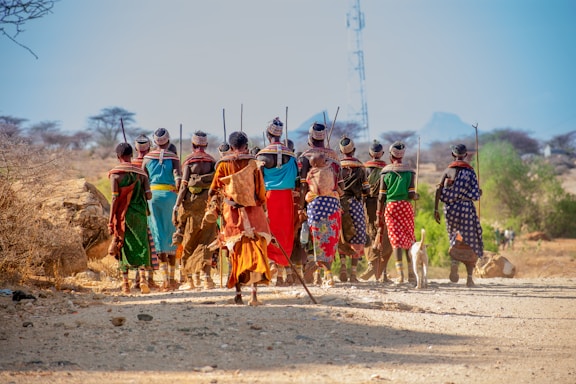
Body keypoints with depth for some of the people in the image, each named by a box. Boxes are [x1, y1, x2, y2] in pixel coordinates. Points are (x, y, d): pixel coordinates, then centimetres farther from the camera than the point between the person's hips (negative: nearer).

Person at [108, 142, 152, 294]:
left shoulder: (115, 173, -5)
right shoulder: (141, 172, 4)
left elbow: (115, 198, -10)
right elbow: (148, 195, 0)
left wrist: (111, 221, -8)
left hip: (123, 215, -1)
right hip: (139, 214, 1)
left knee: (123, 247, 8)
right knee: (141, 245, 3)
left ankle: (125, 283, 10)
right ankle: (143, 278, -15)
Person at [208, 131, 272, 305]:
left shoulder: (223, 164, 1)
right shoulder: (252, 163, -2)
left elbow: (214, 189, 7)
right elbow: (260, 188, 1)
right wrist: (264, 207, 14)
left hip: (232, 212, 1)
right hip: (253, 210, -1)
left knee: (236, 252, 10)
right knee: (256, 250, 0)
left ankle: (238, 293, 10)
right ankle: (254, 292, -12)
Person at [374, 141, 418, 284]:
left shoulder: (385, 172, 1)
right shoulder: (409, 171, 1)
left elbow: (381, 196, 0)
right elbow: (411, 194, -4)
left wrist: (379, 214, 6)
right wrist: (416, 196, 19)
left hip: (390, 206, 0)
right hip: (405, 205, 0)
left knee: (396, 238, 2)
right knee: (409, 237, 9)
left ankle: (400, 272, -8)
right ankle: (411, 272, 6)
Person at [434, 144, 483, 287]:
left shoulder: (448, 171, 4)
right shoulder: (470, 172, -2)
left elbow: (438, 190, -4)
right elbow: (475, 195, -6)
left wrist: (436, 209, -1)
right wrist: (479, 193, 17)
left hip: (450, 209, 2)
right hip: (466, 208, -2)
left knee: (455, 239, 20)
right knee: (470, 243, 5)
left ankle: (454, 261, -8)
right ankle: (469, 277, 0)